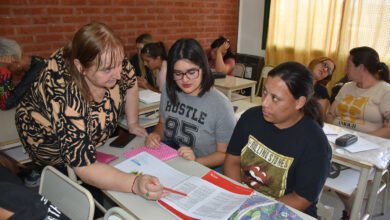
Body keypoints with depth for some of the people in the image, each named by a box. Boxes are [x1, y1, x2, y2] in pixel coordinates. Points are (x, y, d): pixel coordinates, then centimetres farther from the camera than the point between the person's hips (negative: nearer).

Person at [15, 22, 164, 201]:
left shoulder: (110, 59, -28)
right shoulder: (65, 96, -43)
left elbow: (130, 83, -5)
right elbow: (84, 167, -42)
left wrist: (132, 124, -7)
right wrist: (135, 183, -54)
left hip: (93, 135, 5)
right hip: (51, 145, -4)